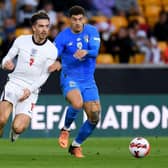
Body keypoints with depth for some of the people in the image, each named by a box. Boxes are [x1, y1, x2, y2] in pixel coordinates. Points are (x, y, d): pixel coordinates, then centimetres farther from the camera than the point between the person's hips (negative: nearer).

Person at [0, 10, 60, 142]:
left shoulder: (51, 50, -4)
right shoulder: (21, 41, 1)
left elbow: (45, 75, -2)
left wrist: (30, 90, -15)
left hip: (31, 91, -1)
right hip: (14, 83, 1)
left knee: (18, 128, -15)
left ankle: (14, 134, 22)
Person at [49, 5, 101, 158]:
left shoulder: (92, 31, -1)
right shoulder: (63, 36, -7)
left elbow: (95, 51, -16)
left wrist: (86, 52, -40)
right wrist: (55, 63, -37)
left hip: (88, 81, 4)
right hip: (70, 78, -3)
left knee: (94, 117, -3)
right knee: (77, 103, -33)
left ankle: (76, 146, 19)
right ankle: (65, 129, -3)